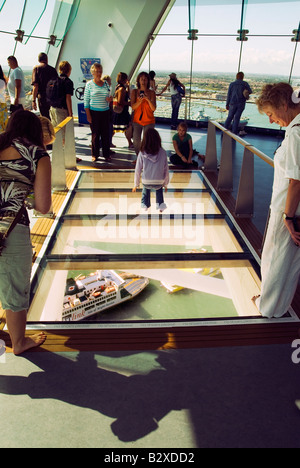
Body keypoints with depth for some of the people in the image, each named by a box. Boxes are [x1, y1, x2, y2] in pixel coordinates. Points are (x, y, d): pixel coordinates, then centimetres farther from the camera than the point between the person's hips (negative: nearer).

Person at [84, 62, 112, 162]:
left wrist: (109, 99, -6)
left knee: (106, 133, 4)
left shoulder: (105, 83, 9)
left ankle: (106, 154, 14)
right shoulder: (89, 84, -2)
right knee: (95, 134, 3)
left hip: (105, 112, 3)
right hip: (94, 112, -3)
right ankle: (95, 154, 15)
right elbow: (86, 101, -3)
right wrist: (88, 115, -9)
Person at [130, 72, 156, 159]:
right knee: (136, 141, -1)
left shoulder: (152, 92, -1)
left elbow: (153, 108, -9)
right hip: (137, 120, 1)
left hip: (149, 121, -1)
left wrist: (148, 100, -25)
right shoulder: (134, 92, 2)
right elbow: (133, 107, -7)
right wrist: (140, 101, -25)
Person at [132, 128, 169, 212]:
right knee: (159, 189, 34)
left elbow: (138, 170, -1)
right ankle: (160, 204, 24)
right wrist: (165, 184, 15)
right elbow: (166, 169, 1)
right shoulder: (163, 153, -6)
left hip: (146, 182, 0)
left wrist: (136, 184, 13)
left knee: (146, 189, 35)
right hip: (159, 182, 0)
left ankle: (145, 204, 32)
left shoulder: (142, 154, -7)